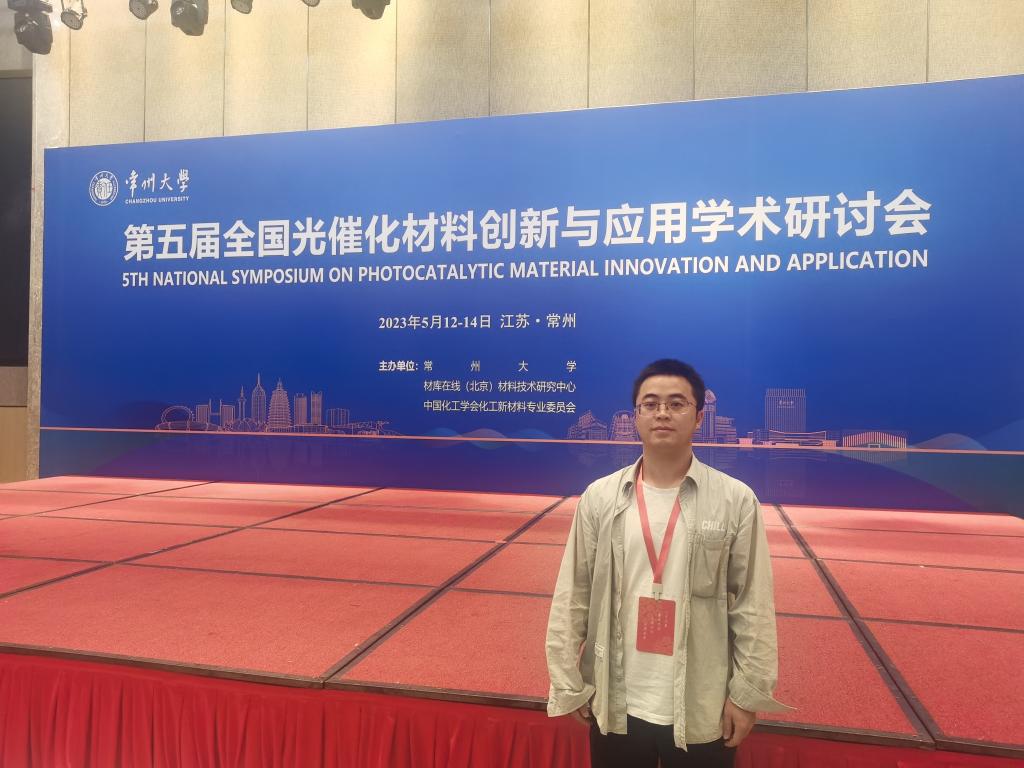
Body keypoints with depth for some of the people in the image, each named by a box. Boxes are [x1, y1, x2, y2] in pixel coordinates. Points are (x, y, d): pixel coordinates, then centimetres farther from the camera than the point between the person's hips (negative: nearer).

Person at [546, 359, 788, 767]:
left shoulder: (736, 500, -6)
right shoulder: (599, 497, -3)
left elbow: (753, 605, -3)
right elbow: (572, 597, -1)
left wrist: (748, 693, -3)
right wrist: (568, 685, -1)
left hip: (702, 713, -1)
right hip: (615, 707, 1)